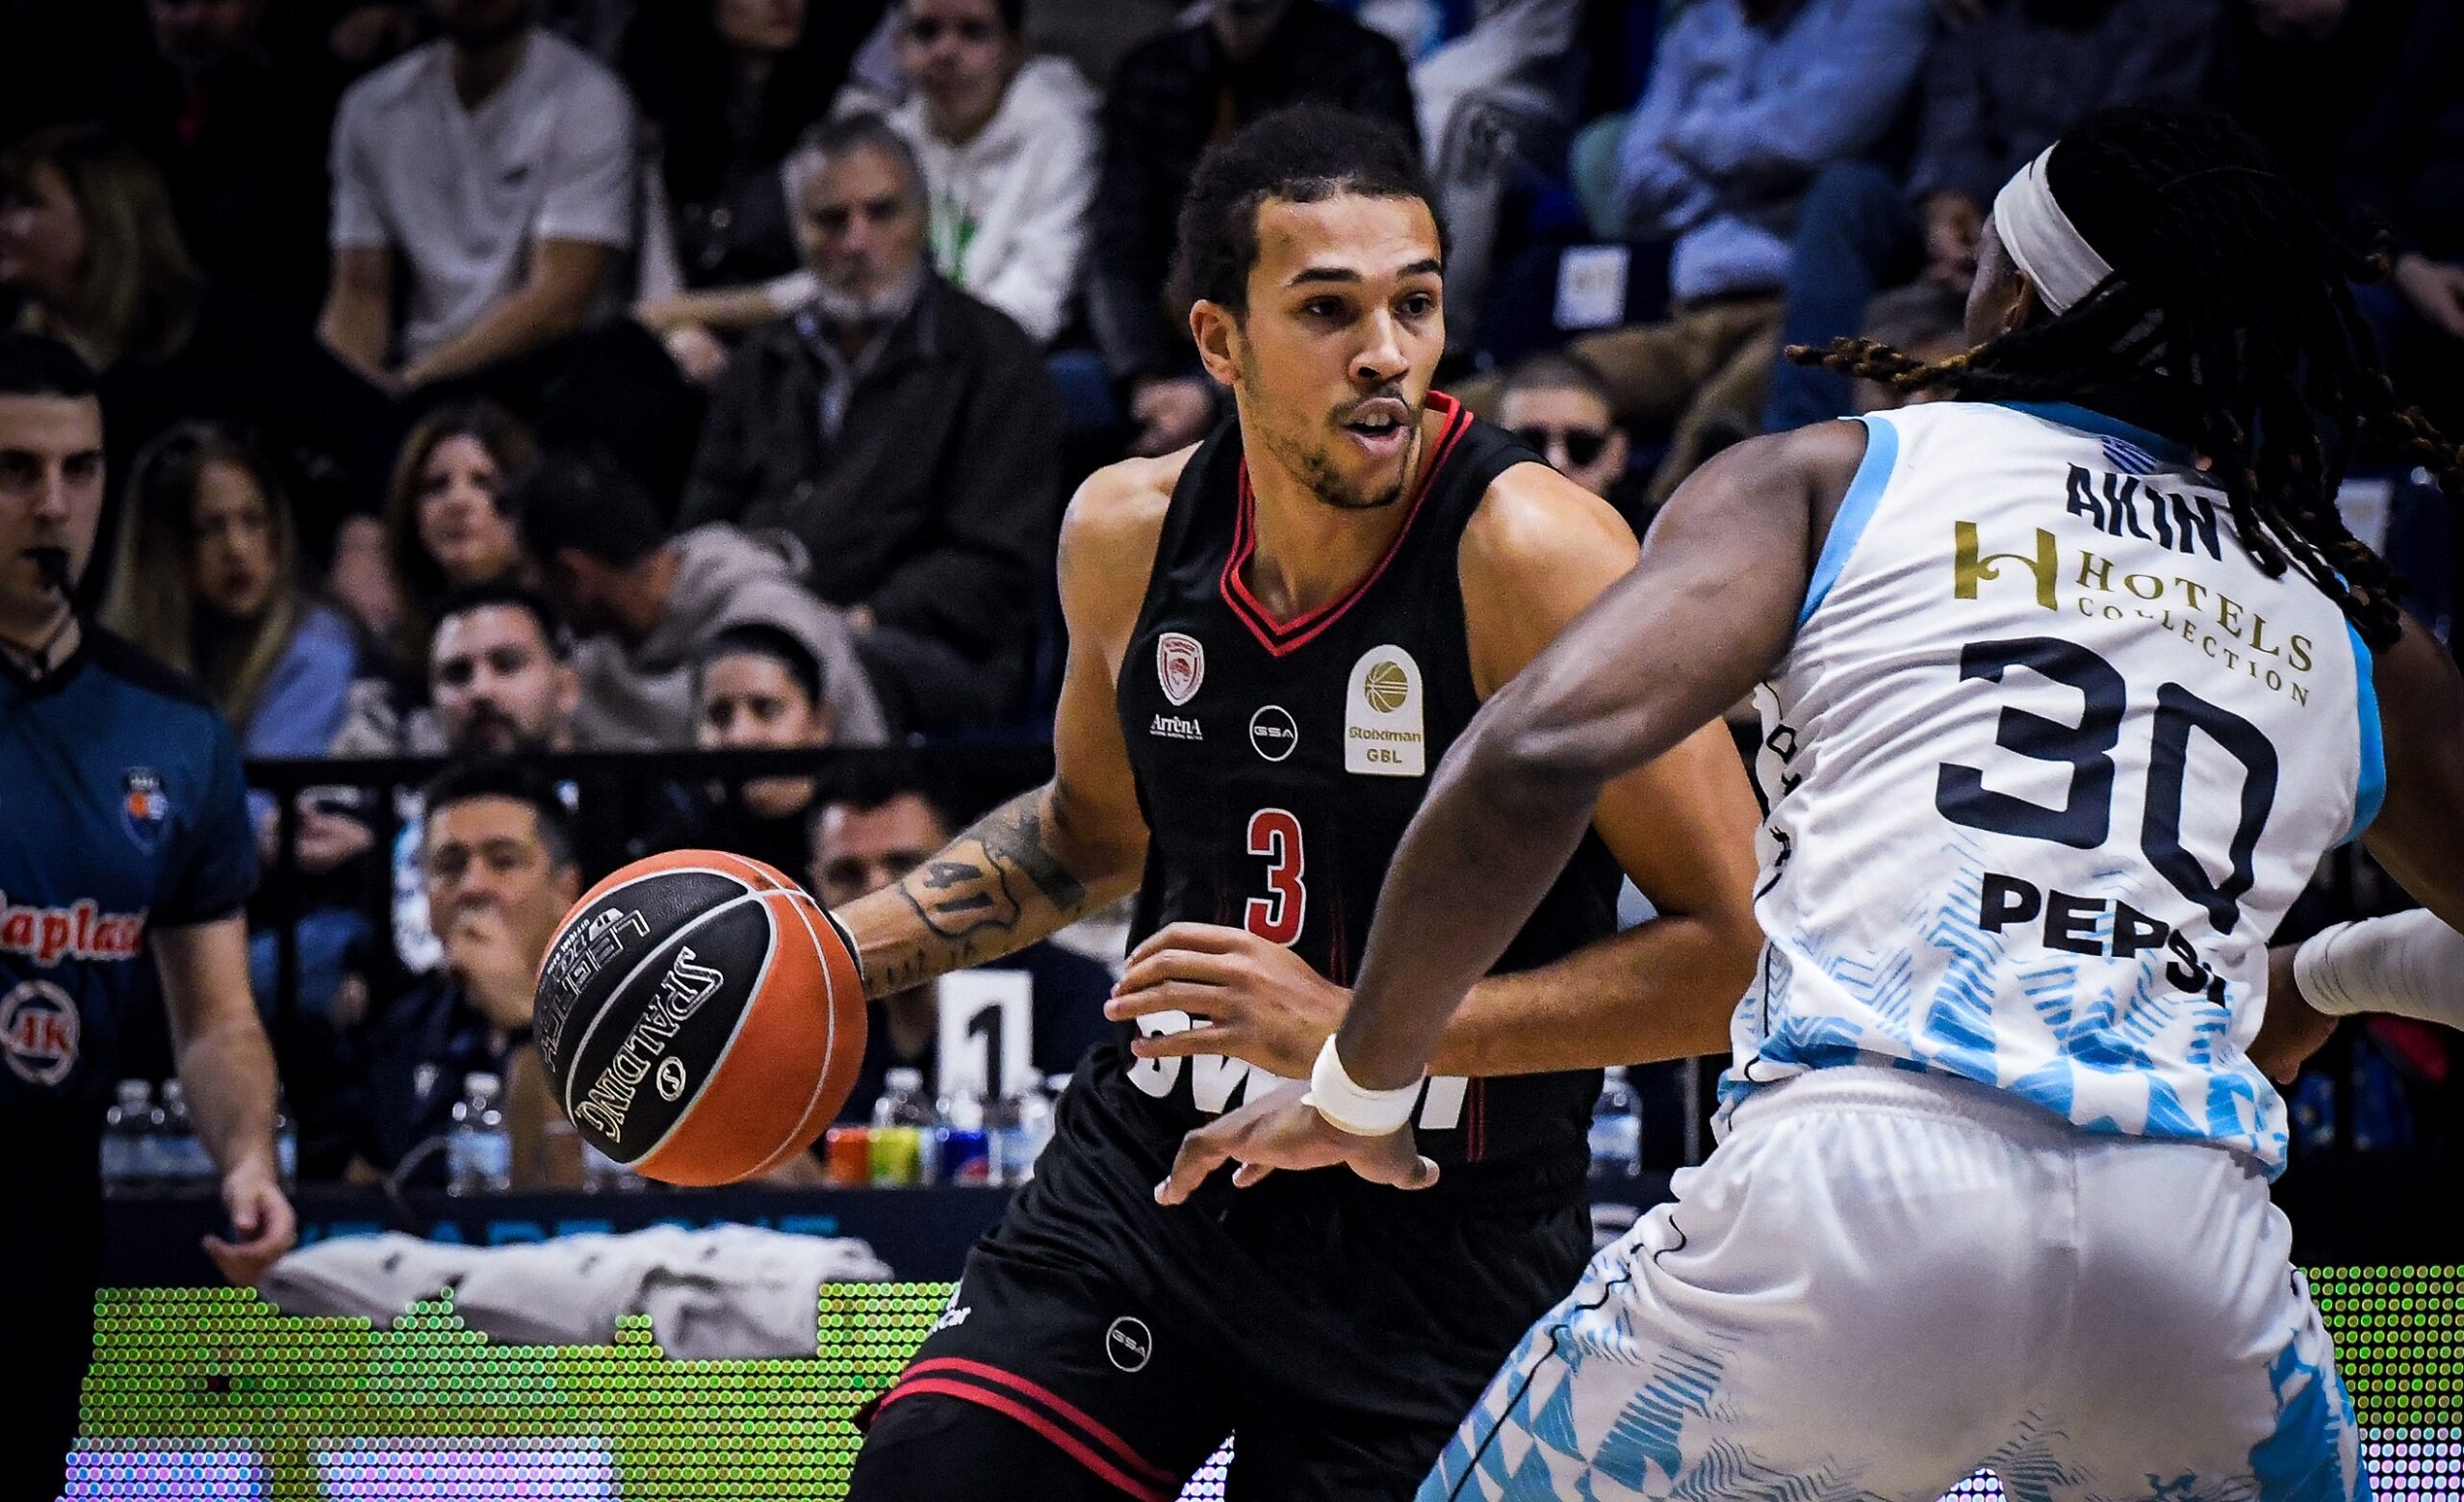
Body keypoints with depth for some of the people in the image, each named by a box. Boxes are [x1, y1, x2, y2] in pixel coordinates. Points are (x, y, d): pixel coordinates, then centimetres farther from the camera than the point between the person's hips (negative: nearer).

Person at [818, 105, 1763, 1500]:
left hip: (1439, 1242, -4)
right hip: (1148, 1175, 4)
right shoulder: (1129, 531, -2)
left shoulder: (1531, 550, -20)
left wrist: (1365, 1032, -26)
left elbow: (1741, 951, -22)